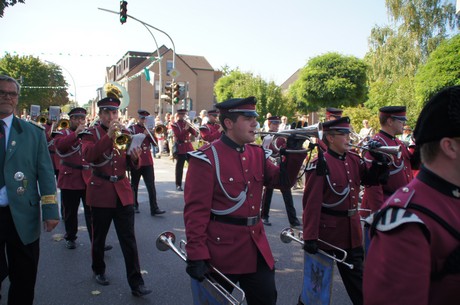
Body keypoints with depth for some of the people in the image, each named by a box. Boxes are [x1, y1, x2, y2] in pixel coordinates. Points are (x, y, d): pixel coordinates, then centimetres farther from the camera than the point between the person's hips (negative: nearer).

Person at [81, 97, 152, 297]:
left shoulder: (125, 133, 8)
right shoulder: (91, 133, -1)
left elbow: (131, 165, 7)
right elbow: (88, 155, -22)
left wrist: (135, 158, -16)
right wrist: (108, 135, -30)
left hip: (123, 191, 2)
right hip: (100, 191, -2)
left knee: (129, 239, 0)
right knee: (99, 237, 14)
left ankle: (136, 283, 4)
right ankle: (98, 271, 38)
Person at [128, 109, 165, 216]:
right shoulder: (132, 129, 2)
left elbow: (155, 143, 6)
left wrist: (151, 134, -10)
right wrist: (143, 134, -19)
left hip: (148, 161, 3)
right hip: (136, 161, -3)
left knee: (151, 185, -4)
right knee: (134, 185, 9)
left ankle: (154, 208, -7)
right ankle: (134, 206, 23)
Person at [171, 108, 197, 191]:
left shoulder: (186, 123, 14)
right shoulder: (174, 124, 0)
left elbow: (195, 134, 7)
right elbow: (177, 135, -15)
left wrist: (190, 127, -10)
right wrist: (185, 129, -22)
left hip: (188, 146, 5)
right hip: (180, 147, -5)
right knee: (179, 167, -1)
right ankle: (178, 185, 7)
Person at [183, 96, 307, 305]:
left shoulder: (258, 154, 7)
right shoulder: (207, 158, -14)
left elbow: (283, 181, 11)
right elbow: (196, 209, -17)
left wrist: (294, 153, -4)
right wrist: (196, 255, -20)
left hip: (256, 248, 6)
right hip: (220, 250, -6)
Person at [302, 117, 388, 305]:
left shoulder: (354, 160, 2)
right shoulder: (320, 164, -18)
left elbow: (371, 179, 12)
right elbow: (312, 203, -21)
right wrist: (310, 237, -23)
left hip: (352, 233, 6)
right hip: (326, 232, -6)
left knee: (357, 281, 20)